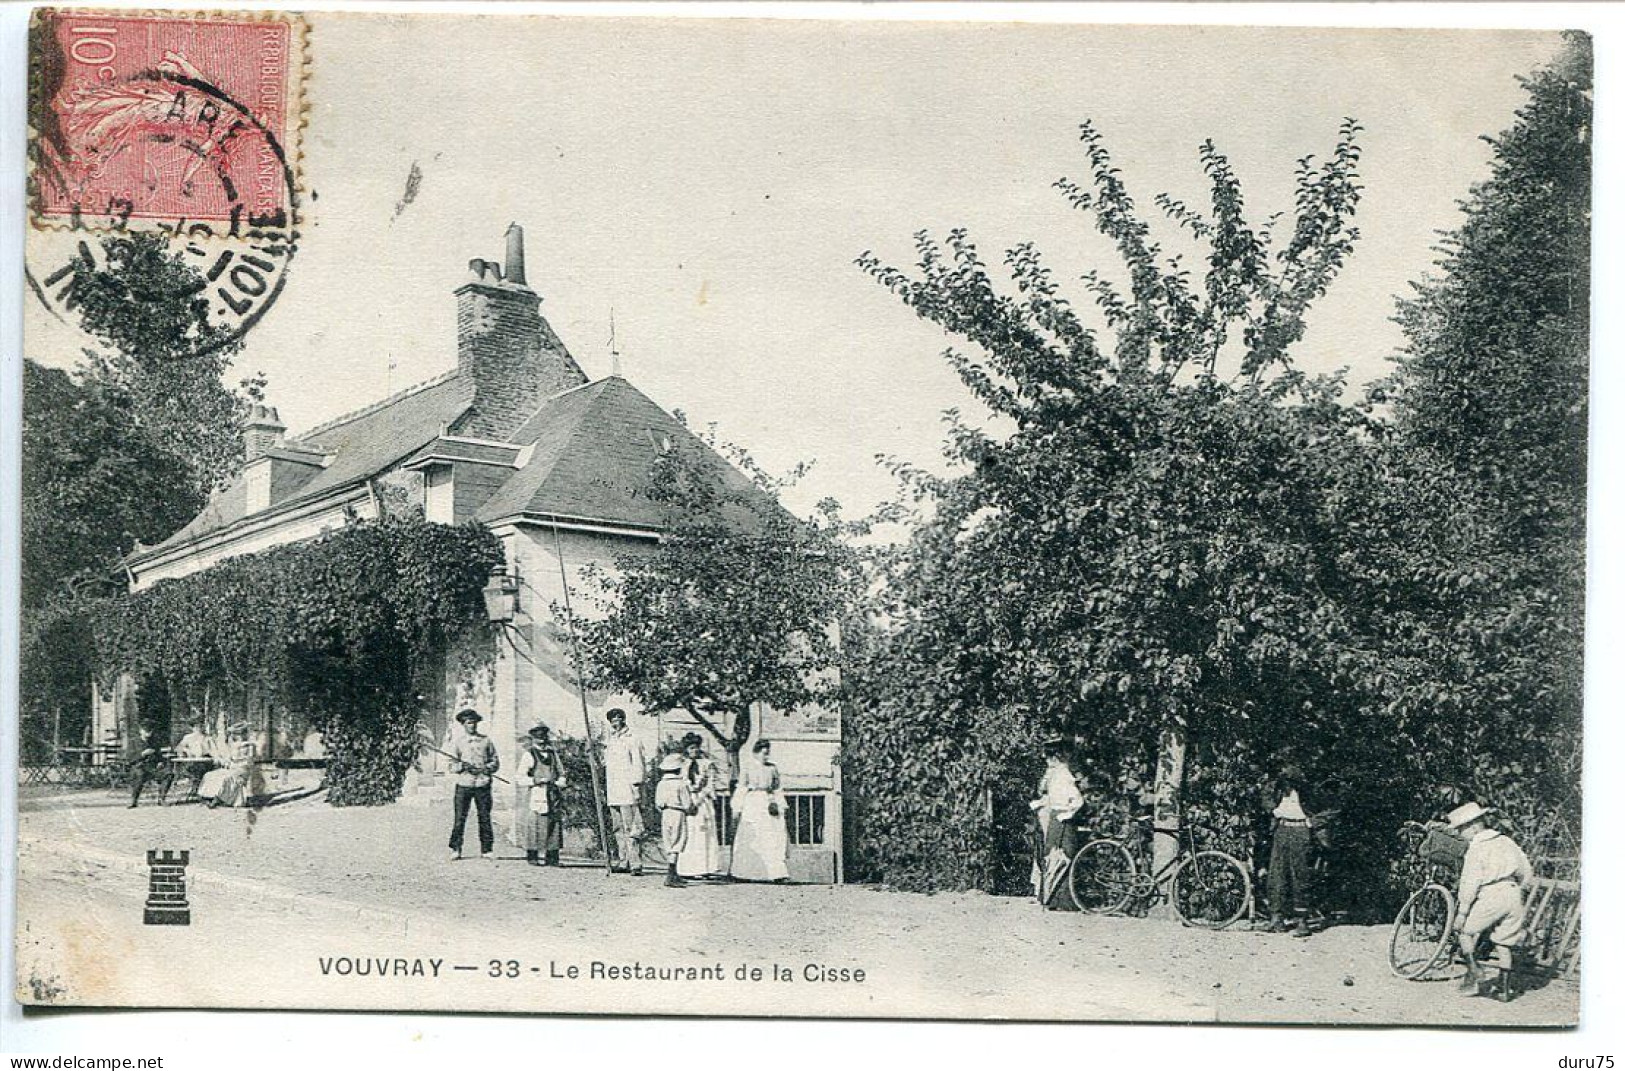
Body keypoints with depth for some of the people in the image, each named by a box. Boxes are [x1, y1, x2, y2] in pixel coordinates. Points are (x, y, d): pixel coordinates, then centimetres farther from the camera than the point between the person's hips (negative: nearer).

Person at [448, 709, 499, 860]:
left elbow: (496, 762, 13)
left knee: (485, 818, 1)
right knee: (459, 818, -3)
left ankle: (486, 850, 7)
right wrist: (462, 766, -14)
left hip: (483, 784, 1)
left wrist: (487, 768, -7)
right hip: (463, 784, -1)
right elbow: (452, 765, 6)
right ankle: (456, 850, 4)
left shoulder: (486, 740, 12)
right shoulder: (457, 740, 9)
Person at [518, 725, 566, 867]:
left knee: (554, 824, -1)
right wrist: (536, 780, -15)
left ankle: (552, 857, 2)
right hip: (535, 795, -4)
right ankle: (532, 856, -1)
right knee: (534, 824, -8)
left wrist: (558, 783, 1)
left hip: (552, 796, 4)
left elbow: (561, 774, 21)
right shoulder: (529, 755, 3)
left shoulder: (553, 754, 17)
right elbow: (521, 778, -3)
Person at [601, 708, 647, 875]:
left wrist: (637, 786, -13)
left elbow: (639, 765, -7)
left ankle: (636, 863, -12)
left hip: (628, 790, -7)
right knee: (619, 828, 8)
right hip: (613, 791, 7)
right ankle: (624, 861, 11)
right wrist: (605, 789, 19)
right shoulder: (608, 741, 19)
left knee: (632, 828, -10)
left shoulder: (632, 740, -3)